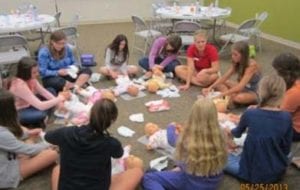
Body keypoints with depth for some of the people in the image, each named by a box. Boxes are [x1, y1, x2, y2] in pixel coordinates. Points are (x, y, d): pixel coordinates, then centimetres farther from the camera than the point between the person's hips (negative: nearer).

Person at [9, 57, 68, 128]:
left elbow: (44, 92, -1)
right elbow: (40, 106, -36)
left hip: (27, 105, 9)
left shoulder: (30, 78, -9)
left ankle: (40, 121, 4)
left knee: (51, 91, 3)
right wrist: (60, 98, -31)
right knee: (41, 114, -36)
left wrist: (58, 103, -15)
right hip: (17, 113, -9)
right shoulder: (20, 85, -34)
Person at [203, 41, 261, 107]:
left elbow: (241, 86, -34)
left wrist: (223, 94, -38)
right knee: (218, 83, 0)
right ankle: (230, 97, -21)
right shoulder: (236, 63, -3)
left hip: (254, 93, -8)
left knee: (239, 97, -41)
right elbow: (224, 77, -4)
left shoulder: (252, 65, -26)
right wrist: (210, 87, -18)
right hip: (242, 88, 8)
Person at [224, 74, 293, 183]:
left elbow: (238, 133, 7)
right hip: (278, 173, 3)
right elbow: (286, 150, -2)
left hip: (253, 173, -3)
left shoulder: (249, 114, -15)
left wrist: (229, 131, 31)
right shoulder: (286, 117, -12)